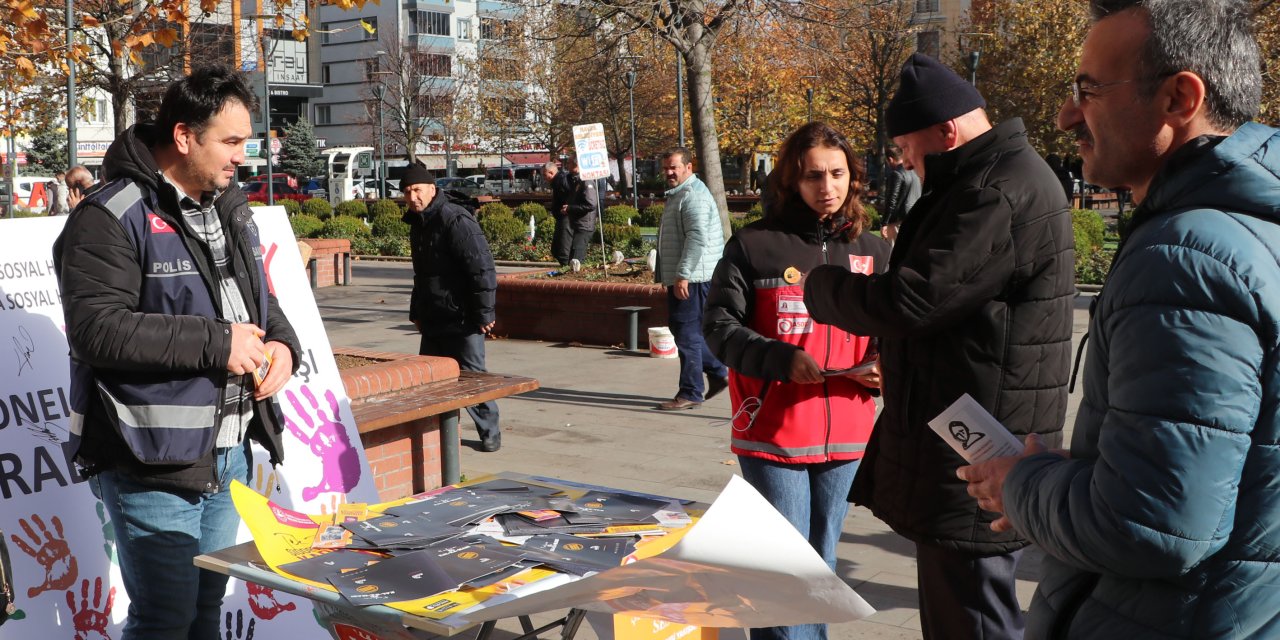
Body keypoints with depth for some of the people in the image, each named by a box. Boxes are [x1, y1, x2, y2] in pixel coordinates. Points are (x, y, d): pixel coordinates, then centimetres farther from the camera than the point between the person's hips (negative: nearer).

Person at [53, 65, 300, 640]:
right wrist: (215, 344, -23)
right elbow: (96, 328, -24)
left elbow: (257, 298, 23)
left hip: (229, 454, 8)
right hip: (153, 463, -8)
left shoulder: (231, 208, 12)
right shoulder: (111, 217, -14)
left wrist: (280, 343, 0)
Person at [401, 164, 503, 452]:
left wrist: (484, 313, -20)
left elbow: (482, 269, -19)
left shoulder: (456, 221, -17)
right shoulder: (418, 223, 13)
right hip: (433, 320, 9)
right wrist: (416, 312, 23)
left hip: (461, 319, -9)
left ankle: (490, 433, 14)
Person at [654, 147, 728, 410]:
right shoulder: (677, 194, 20)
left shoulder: (693, 196, -15)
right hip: (680, 277, 11)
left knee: (687, 333, -6)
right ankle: (718, 373, 26)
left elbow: (697, 238, -24)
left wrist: (682, 275, -26)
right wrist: (665, 271, 29)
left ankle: (690, 393, 1)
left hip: (692, 278, -11)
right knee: (681, 329, 16)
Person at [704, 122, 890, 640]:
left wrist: (883, 364, -8)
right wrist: (781, 359, -19)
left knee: (821, 565, 17)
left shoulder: (873, 252, 8)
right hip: (772, 436, -4)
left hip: (845, 436, 4)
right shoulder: (754, 245, -5)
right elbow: (719, 326, -5)